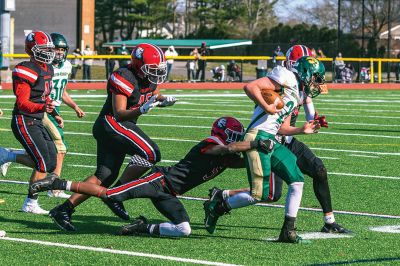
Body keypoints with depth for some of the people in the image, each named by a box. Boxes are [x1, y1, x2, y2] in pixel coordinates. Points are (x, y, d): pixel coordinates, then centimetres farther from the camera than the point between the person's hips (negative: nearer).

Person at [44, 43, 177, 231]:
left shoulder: (150, 78, 8)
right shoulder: (124, 78, -19)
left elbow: (155, 96, 27)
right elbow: (119, 114, -22)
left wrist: (164, 101, 4)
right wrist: (141, 110, -39)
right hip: (112, 124, -10)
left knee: (105, 177, 9)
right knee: (151, 154, -20)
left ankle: (64, 210, 8)